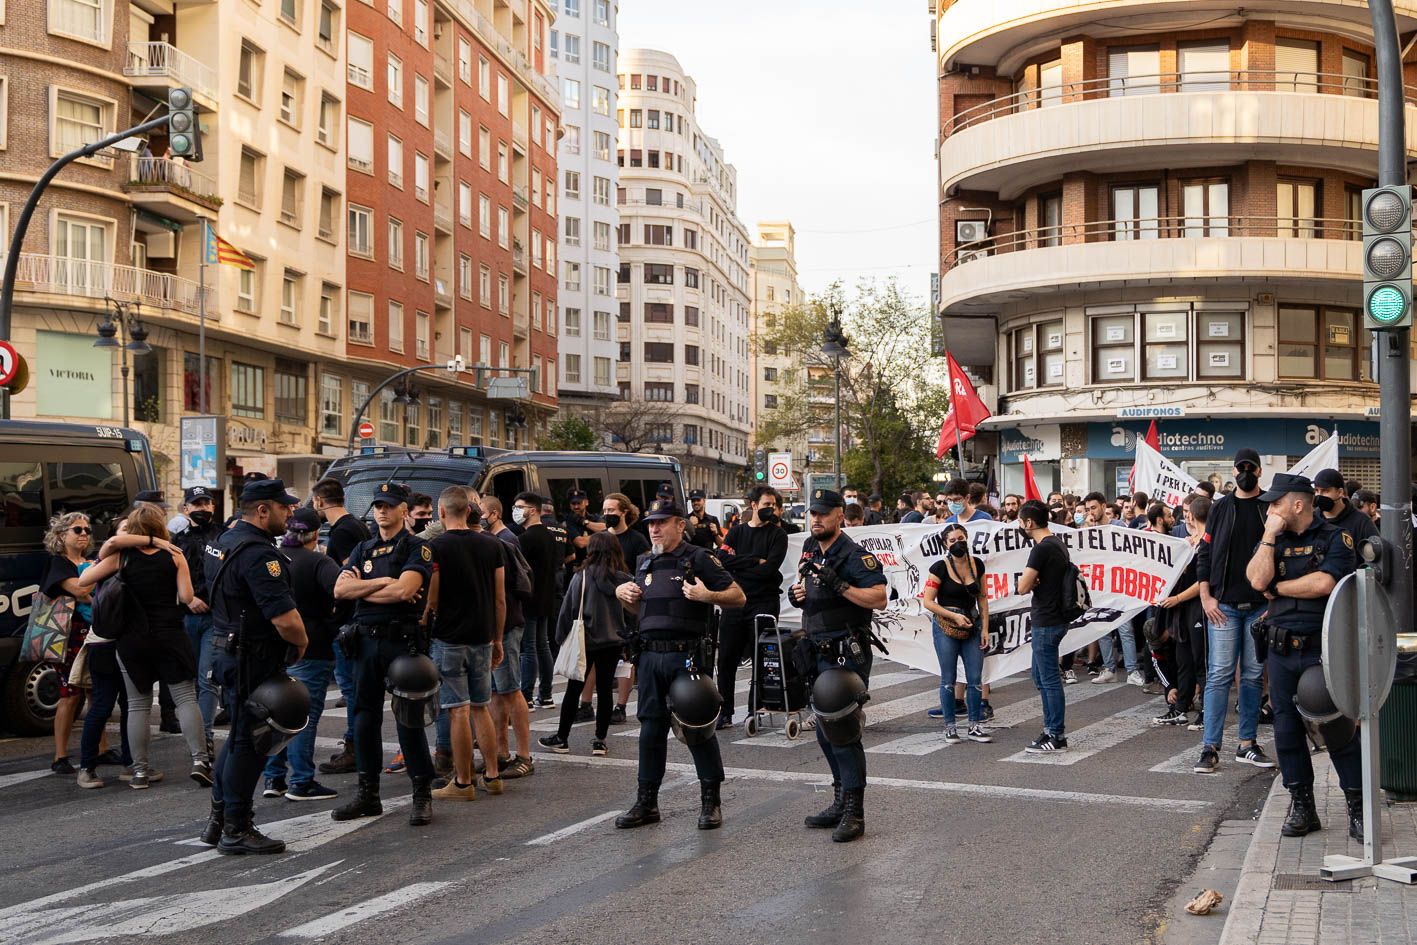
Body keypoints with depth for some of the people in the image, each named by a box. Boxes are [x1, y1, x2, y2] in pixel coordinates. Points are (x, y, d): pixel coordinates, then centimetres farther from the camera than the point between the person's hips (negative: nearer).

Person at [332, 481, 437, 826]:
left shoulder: (417, 548, -3)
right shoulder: (363, 550, 15)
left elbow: (404, 590, -19)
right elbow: (340, 589, 1)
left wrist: (361, 588, -7)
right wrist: (381, 582, -10)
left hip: (402, 640, -6)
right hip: (366, 640, 6)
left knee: (409, 719, -3)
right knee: (365, 717, 10)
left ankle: (422, 796, 5)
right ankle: (367, 794, 19)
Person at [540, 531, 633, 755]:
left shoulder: (582, 576, -10)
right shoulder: (624, 579, -4)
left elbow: (568, 610, -5)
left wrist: (562, 639, 4)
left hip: (586, 641, -2)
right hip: (614, 641, 2)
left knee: (574, 689, 7)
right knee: (605, 689, 9)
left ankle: (562, 738, 15)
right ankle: (600, 741, 10)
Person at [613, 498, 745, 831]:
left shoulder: (698, 559, -4)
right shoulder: (644, 563, 15)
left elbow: (739, 597, -6)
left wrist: (709, 596, -23)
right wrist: (622, 594, 9)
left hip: (686, 655, -6)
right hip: (650, 654, 6)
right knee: (651, 727, 10)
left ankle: (711, 801, 10)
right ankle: (647, 802, 18)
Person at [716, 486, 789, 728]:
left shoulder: (777, 534, 3)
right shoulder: (737, 531, 13)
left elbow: (769, 569, -12)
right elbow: (723, 558, -4)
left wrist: (738, 565, -7)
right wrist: (755, 561, -11)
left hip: (764, 602, -3)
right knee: (727, 658, 3)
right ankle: (725, 712, 11)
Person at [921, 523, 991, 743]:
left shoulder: (977, 564, 5)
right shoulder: (940, 568, -9)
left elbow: (982, 598, 11)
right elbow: (928, 602, -10)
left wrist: (985, 628, 5)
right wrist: (954, 616, -16)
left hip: (972, 626, 4)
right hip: (946, 626, -4)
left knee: (975, 678, 2)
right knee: (948, 678, 1)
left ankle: (975, 727, 13)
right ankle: (950, 727, 11)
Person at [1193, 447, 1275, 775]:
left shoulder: (1270, 508, 5)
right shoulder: (1221, 508, 7)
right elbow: (1204, 554, 7)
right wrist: (1206, 597, -3)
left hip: (1260, 606, 1)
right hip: (1224, 606, -1)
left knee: (1253, 675, 7)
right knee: (1219, 674, -4)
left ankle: (1247, 744, 16)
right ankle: (1210, 748, -4)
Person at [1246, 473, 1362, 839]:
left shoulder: (1336, 538, -3)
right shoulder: (1273, 541, 11)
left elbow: (1324, 583, -18)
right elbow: (1257, 580, -5)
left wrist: (1277, 588, -6)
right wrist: (1270, 537, -7)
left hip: (1325, 650, -5)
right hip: (1283, 650, 5)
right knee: (1287, 730, 8)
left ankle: (1357, 809, 9)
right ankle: (1302, 808, 19)